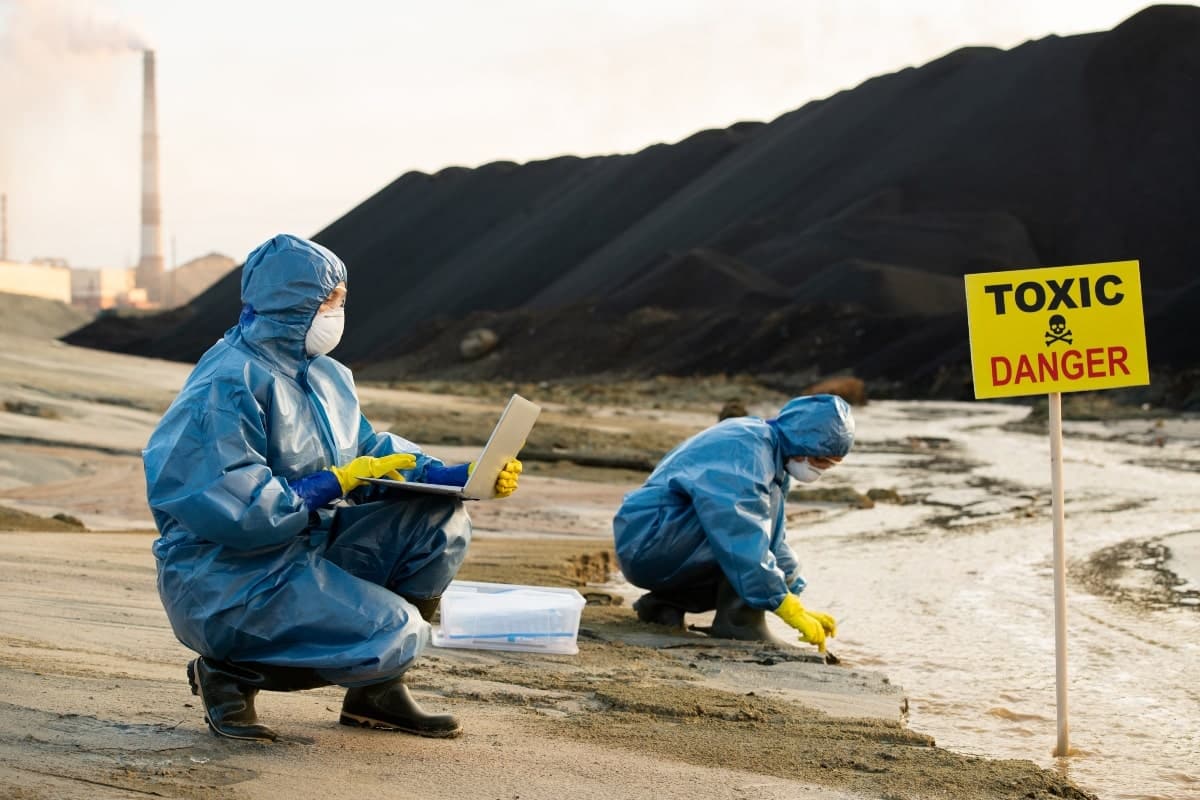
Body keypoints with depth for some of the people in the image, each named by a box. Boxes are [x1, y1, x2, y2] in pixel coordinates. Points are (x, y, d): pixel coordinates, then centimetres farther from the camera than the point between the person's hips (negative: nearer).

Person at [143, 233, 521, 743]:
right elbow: (235, 510, -25)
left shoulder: (328, 377, 10)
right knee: (392, 634, -22)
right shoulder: (229, 386, -19)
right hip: (225, 580, -9)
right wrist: (336, 482, -19)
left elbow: (374, 455, 14)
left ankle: (376, 690, 6)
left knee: (440, 519, -1)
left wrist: (462, 478, -1)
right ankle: (229, 672, -3)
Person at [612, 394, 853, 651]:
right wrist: (789, 609, -29)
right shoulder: (746, 450, -19)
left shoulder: (766, 451, 12)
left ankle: (664, 604, 9)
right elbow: (742, 538, -29)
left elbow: (773, 540, 18)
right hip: (649, 545, -10)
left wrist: (798, 607, 9)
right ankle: (739, 620, -23)